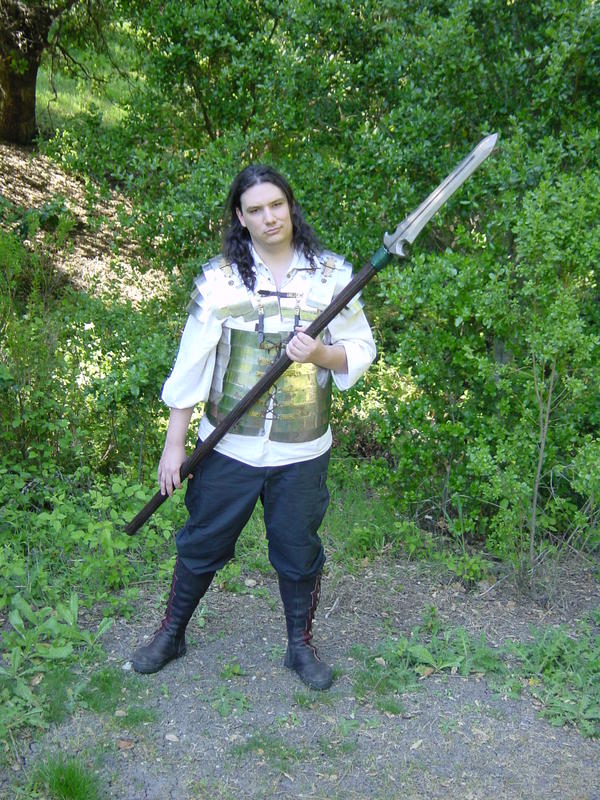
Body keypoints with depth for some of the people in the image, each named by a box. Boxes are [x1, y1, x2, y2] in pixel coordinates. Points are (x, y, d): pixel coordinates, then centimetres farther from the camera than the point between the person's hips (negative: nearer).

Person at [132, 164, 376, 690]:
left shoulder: (332, 274, -1)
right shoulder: (218, 278, -3)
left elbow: (362, 351, 2)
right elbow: (191, 365, -2)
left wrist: (322, 354, -20)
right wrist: (174, 445, -2)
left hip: (302, 451, 0)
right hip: (227, 447, 0)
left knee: (299, 552, 13)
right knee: (201, 544, 14)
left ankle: (301, 645, 35)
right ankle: (172, 633, 37)